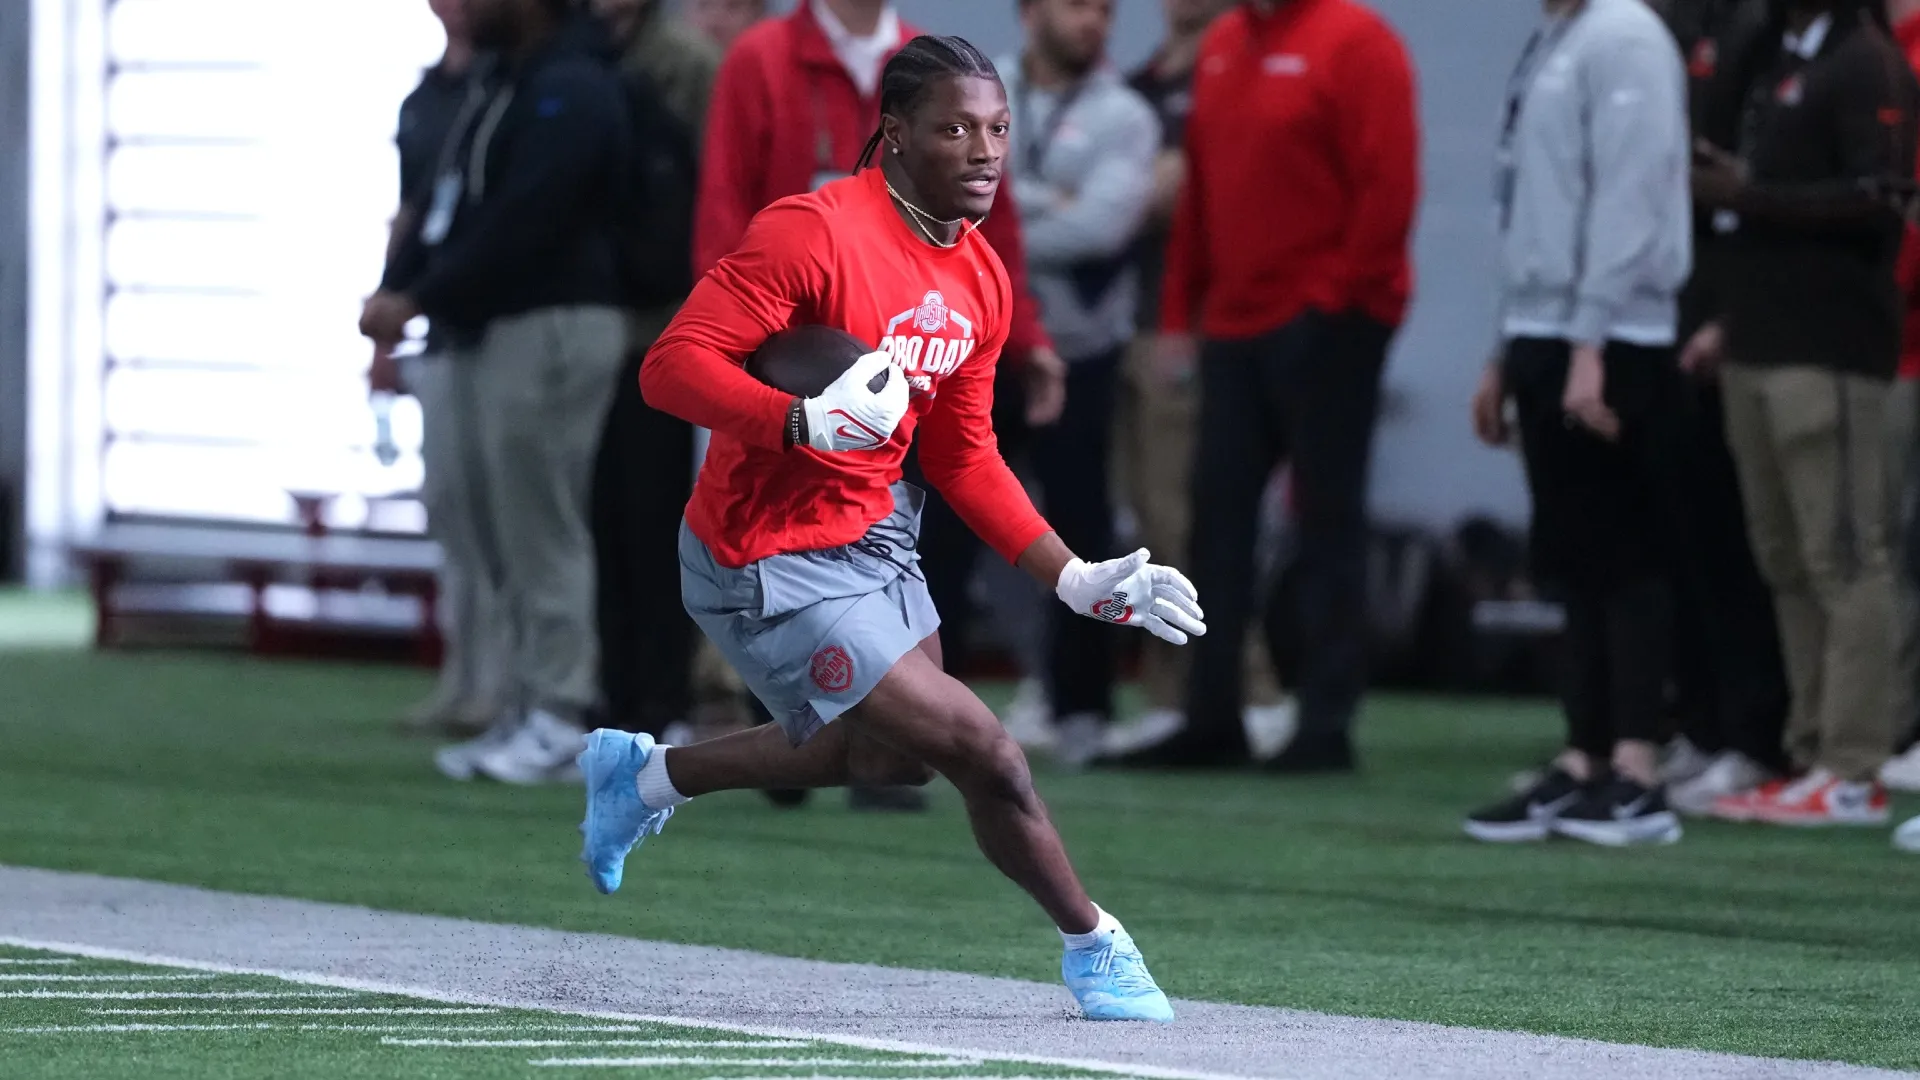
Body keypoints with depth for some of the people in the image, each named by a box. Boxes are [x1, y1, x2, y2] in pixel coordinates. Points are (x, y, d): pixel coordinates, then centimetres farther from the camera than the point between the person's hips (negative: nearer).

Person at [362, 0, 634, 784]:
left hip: (551, 329, -10)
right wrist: (396, 289, 1)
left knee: (541, 530, -9)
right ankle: (529, 716, 12)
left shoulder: (570, 93, -13)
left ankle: (558, 720, -8)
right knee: (508, 536, 9)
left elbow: (518, 225, -21)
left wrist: (418, 300, -19)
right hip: (488, 331, 10)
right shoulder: (506, 88, 19)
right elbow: (447, 205, 17)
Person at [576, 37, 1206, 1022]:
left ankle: (645, 774, 43)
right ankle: (1091, 943, 10)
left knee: (890, 757, 26)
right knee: (982, 751, -12)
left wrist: (1076, 581, 8)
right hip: (774, 569, -9)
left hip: (872, 533, 9)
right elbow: (672, 367, -26)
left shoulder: (981, 281, 4)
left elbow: (963, 457, 14)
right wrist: (811, 422, -40)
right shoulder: (813, 231, -23)